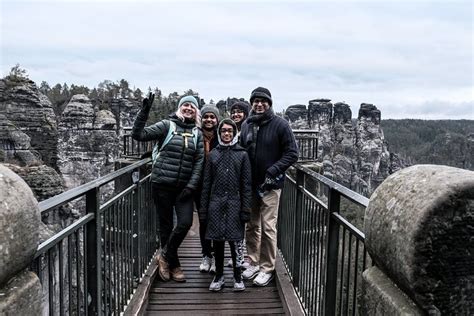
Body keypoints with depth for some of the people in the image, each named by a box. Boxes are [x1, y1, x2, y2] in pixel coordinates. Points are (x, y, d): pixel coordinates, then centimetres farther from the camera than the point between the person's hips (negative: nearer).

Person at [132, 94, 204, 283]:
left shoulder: (197, 133, 7)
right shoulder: (167, 125, -1)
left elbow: (199, 161, 2)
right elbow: (138, 134, -8)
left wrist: (191, 186, -7)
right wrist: (144, 111, -19)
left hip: (184, 187, 2)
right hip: (162, 184, -2)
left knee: (185, 222, -9)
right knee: (165, 224, 6)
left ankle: (165, 257, 16)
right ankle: (174, 265, 24)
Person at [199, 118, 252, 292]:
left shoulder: (242, 154, 3)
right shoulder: (213, 154, 9)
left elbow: (246, 184, 0)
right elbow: (206, 183, 8)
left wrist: (246, 209, -6)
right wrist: (203, 209, 3)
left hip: (234, 203, -2)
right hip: (216, 203, 2)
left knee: (235, 240, 2)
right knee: (217, 240, 8)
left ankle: (238, 276, 19)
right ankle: (219, 276, 23)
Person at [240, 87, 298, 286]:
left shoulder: (280, 125, -7)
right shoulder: (246, 125, 7)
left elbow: (292, 153, -7)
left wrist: (274, 169, -18)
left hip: (270, 185, -5)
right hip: (249, 184, 5)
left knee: (268, 227, -1)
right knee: (251, 226, 13)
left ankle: (267, 268, 13)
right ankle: (253, 263, 28)